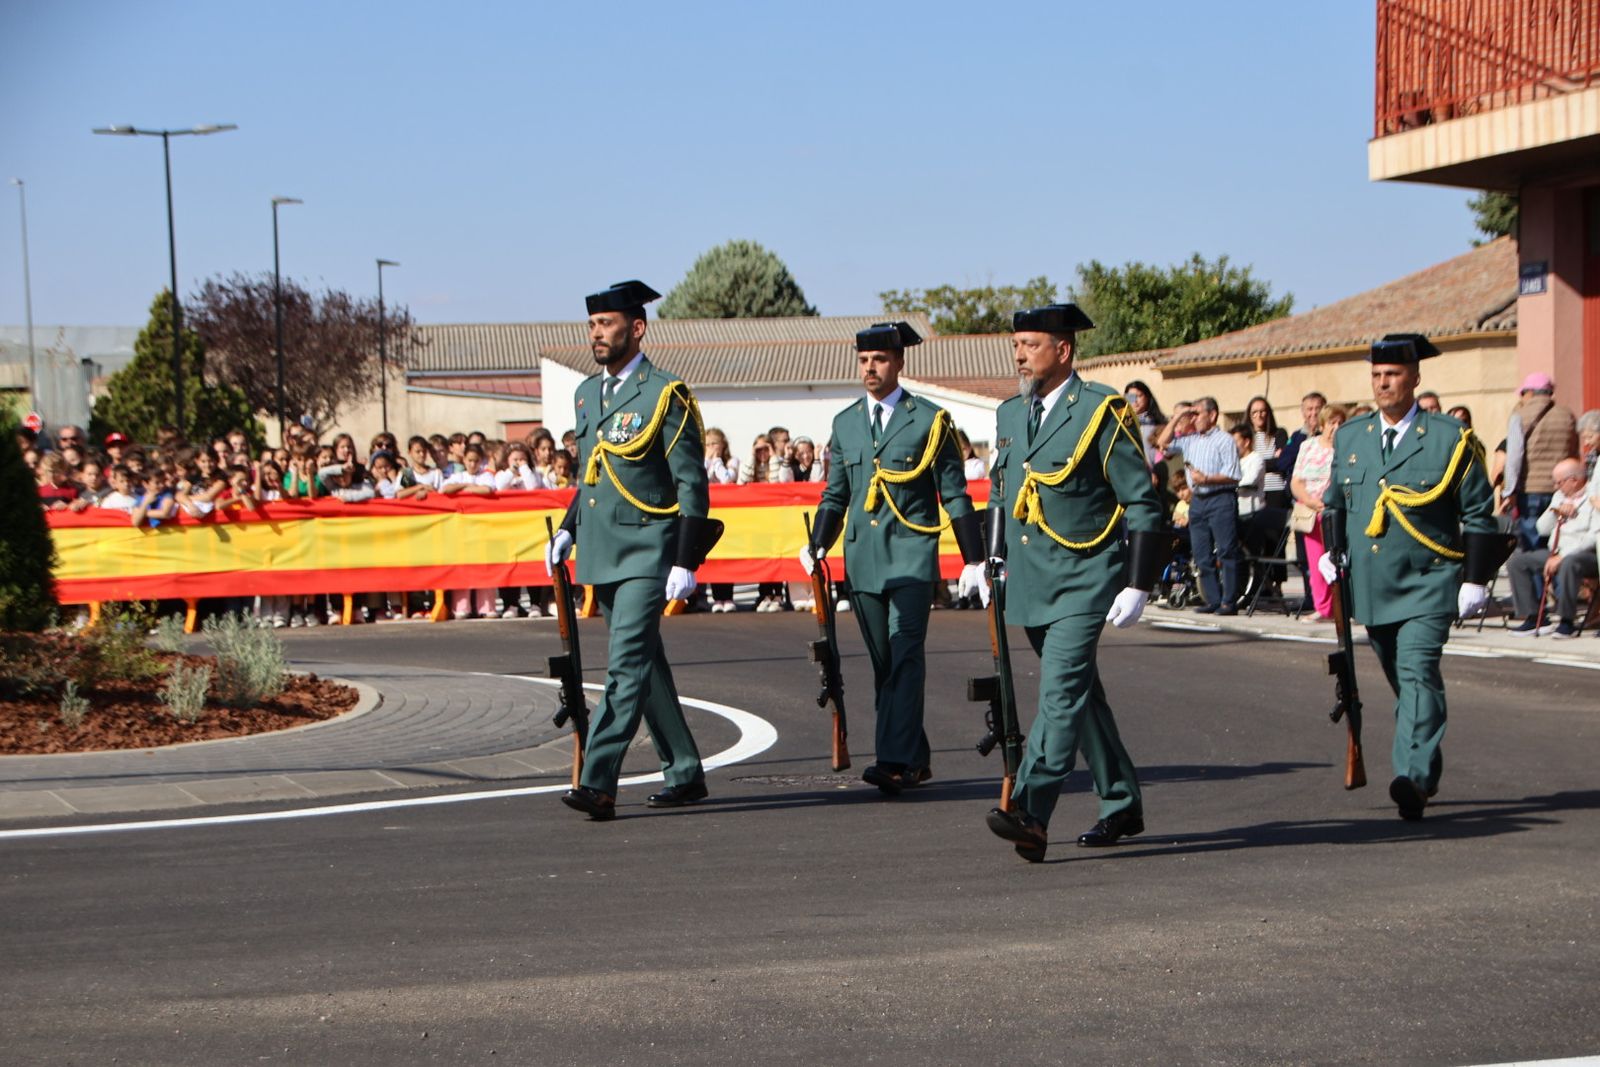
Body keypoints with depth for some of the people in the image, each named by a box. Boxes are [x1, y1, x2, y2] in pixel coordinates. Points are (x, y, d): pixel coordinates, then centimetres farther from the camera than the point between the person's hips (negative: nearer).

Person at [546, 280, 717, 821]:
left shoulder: (665, 394, -8)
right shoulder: (587, 393, 14)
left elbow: (691, 484, -10)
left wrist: (685, 562, -16)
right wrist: (567, 529, 11)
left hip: (646, 552, -8)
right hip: (600, 554, 8)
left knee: (628, 664, -14)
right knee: (646, 667, 13)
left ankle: (597, 784, -20)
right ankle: (684, 774, 22)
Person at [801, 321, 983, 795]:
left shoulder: (930, 419, 1)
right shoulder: (844, 423, 14)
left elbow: (955, 494, 2)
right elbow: (835, 495, 21)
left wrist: (974, 559, -1)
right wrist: (817, 545, 5)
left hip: (912, 556, -5)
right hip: (862, 559, 5)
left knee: (905, 658, -14)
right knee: (883, 664, 6)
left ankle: (896, 760, -20)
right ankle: (915, 760, 14)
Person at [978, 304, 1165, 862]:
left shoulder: (1102, 412, -9)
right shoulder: (1010, 414, 12)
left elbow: (1143, 504, -8)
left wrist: (1137, 585, -13)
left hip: (1084, 581, -7)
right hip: (1029, 583, 7)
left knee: (1062, 693, -16)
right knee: (1080, 695, 14)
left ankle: (1030, 814, -24)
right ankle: (1121, 806, 26)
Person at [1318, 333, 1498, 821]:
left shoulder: (1451, 439, -2)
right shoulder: (1349, 437, 10)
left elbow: (1479, 515, 0)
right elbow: (1335, 502, 24)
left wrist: (1475, 580, -5)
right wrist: (1331, 551, 10)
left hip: (1428, 584, -5)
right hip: (1371, 586, 5)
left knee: (1417, 672, -18)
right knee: (1400, 679, 12)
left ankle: (1414, 777, -26)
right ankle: (1427, 768, 26)